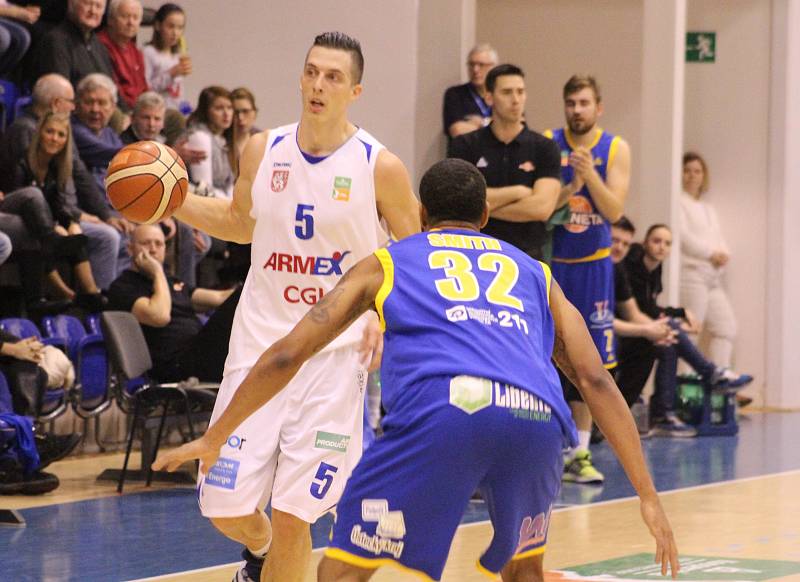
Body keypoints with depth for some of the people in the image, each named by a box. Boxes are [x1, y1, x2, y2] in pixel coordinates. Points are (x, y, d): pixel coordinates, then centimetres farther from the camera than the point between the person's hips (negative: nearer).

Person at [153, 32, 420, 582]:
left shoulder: (380, 167, -7)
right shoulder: (263, 150, 3)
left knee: (293, 515, -8)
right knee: (226, 508, 3)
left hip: (335, 353, -3)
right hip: (260, 341, 3)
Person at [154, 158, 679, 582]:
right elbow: (595, 379, 23)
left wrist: (215, 437, 33)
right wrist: (648, 496, 21)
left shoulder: (386, 263, 29)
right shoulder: (533, 274, 34)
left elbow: (287, 355, 22)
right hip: (538, 414, 3)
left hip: (443, 407, -3)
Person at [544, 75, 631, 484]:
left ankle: (579, 452, 7)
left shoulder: (615, 149, 0)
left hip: (592, 263, 1)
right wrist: (572, 186, -22)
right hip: (550, 261, -1)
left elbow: (614, 210, -9)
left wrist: (591, 175, -23)